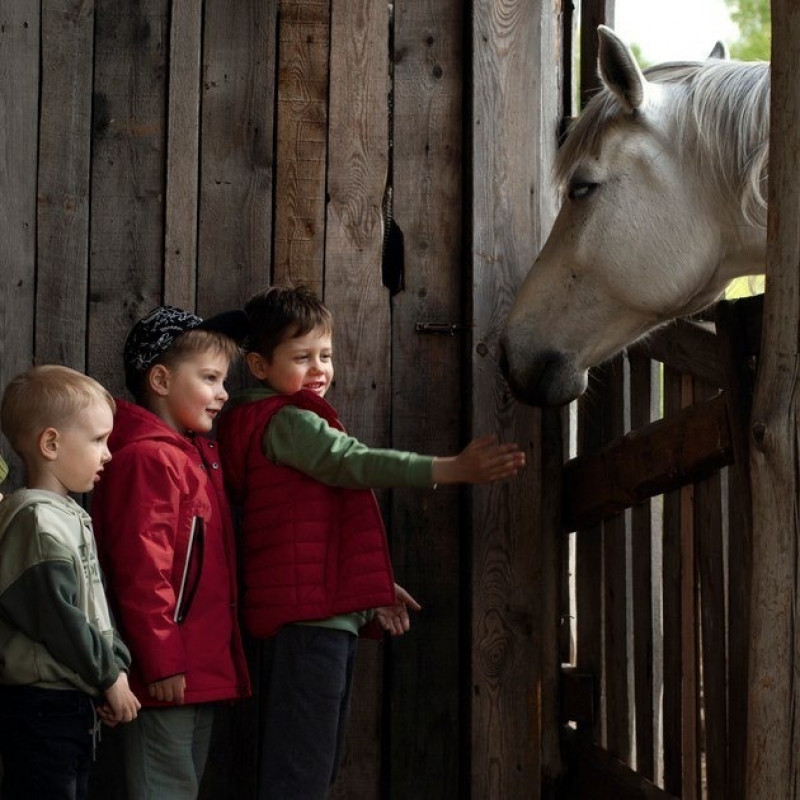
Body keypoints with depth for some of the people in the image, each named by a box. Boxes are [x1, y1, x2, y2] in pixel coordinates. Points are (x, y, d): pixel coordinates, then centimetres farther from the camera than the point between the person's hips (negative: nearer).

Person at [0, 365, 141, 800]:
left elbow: (96, 603, 19)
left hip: (73, 704, 10)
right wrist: (109, 677, -10)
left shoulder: (70, 516, 16)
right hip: (41, 707, -10)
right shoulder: (37, 519, -16)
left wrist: (116, 663, 4)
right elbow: (58, 617, -21)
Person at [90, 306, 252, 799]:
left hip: (203, 670, 10)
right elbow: (141, 571, -21)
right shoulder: (147, 459, -15)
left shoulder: (198, 454, 17)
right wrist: (162, 662, -22)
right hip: (170, 673, -10)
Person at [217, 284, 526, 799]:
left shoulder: (296, 422, 22)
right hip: (310, 615, -11)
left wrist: (372, 587, 19)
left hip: (331, 614, 11)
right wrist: (454, 470, -34)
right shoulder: (287, 421, -11)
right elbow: (355, 463, -26)